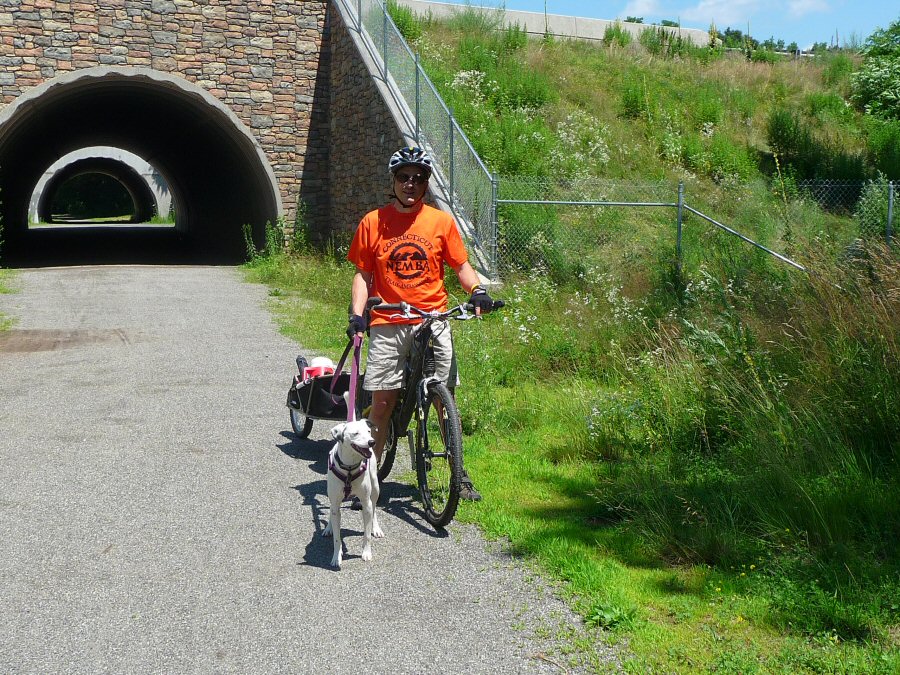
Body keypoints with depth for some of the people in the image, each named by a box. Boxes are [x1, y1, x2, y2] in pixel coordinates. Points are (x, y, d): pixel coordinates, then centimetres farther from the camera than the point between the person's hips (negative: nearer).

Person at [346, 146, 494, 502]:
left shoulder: (441, 221, 4)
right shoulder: (372, 222, 4)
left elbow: (461, 265, 8)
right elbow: (363, 274, 5)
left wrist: (477, 290, -12)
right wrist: (356, 314, -8)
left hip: (433, 322, 0)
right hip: (387, 325, 0)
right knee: (382, 402, 0)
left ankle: (459, 474, 14)